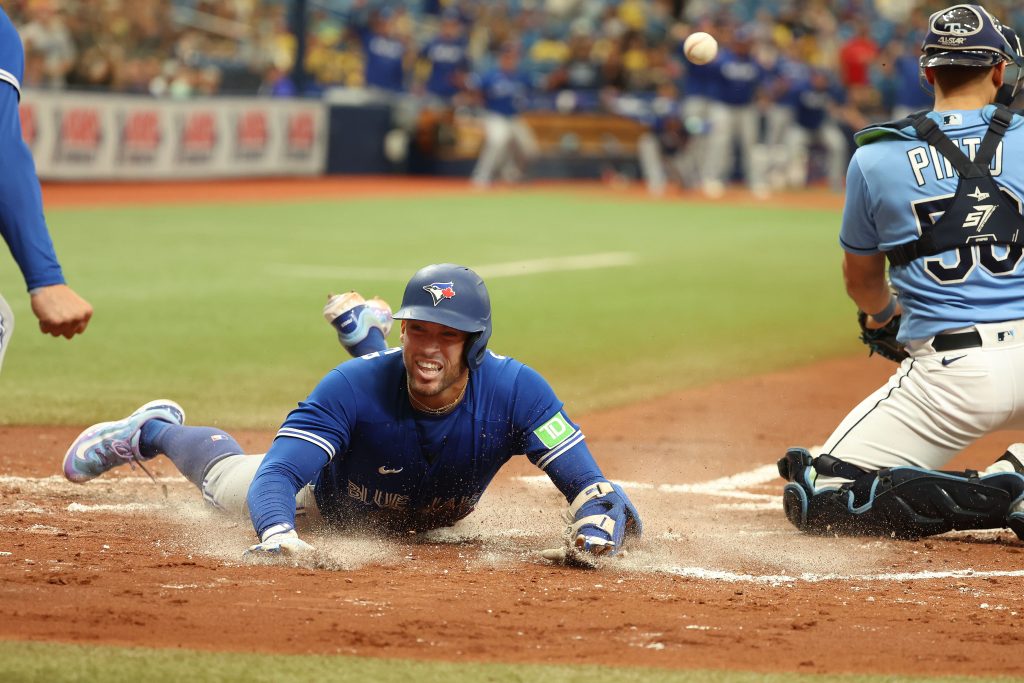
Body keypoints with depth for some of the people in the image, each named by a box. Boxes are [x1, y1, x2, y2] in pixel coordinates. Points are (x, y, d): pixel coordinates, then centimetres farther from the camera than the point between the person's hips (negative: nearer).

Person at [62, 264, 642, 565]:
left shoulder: (516, 391, -43)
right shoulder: (354, 388, -45)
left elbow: (589, 483, -44)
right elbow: (277, 476, -49)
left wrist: (600, 525, -69)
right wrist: (277, 532, -72)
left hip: (436, 518, 4)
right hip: (335, 498, -4)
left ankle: (363, 333, 63)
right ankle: (156, 430, 48)